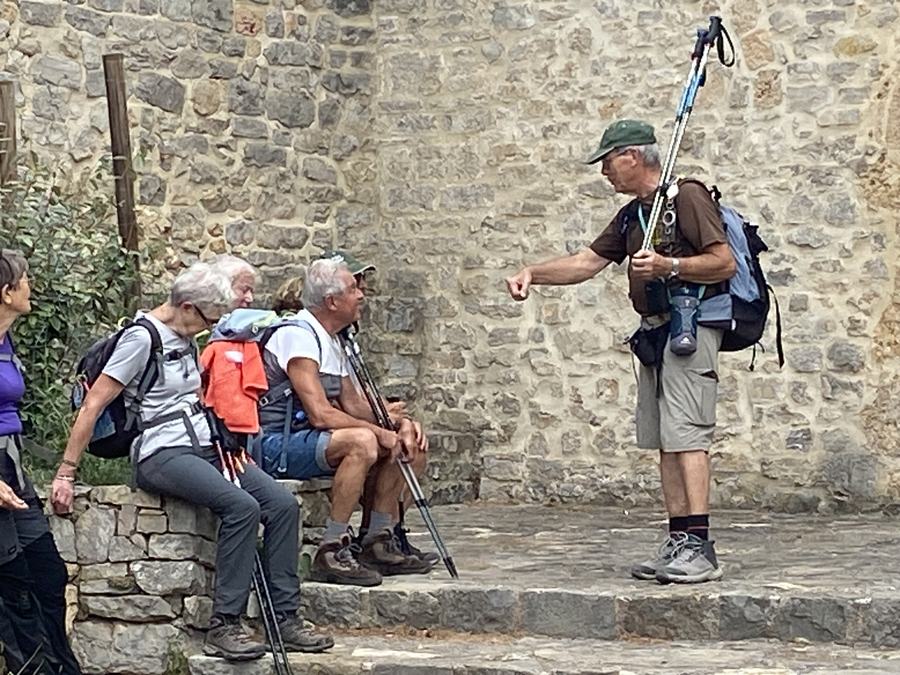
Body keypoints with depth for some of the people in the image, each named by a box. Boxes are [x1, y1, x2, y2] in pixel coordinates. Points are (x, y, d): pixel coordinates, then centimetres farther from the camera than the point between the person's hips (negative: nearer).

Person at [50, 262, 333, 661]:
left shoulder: (185, 339, 16)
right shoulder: (142, 338, -11)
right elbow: (91, 407, -13)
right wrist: (66, 474, -15)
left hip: (204, 447, 9)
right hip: (162, 453, -9)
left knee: (282, 504, -11)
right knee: (242, 506, -30)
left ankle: (285, 618, -8)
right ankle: (223, 628, -24)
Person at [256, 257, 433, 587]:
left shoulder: (331, 341, 16)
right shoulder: (297, 336, -16)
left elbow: (353, 404, 19)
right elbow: (321, 414, -24)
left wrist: (400, 423, 2)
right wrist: (381, 433, -19)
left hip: (307, 438, 10)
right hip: (275, 445, -10)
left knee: (404, 443, 7)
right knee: (362, 442, -33)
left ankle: (378, 544, 10)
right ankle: (331, 553, -29)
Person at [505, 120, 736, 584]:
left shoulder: (687, 197, -7)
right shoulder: (632, 216, 21)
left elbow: (724, 262, -13)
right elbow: (587, 262, 22)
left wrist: (668, 266, -21)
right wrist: (534, 273, 10)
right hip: (654, 332, 9)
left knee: (686, 435, -16)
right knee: (664, 441, 6)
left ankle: (699, 548, -20)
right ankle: (678, 543, 8)